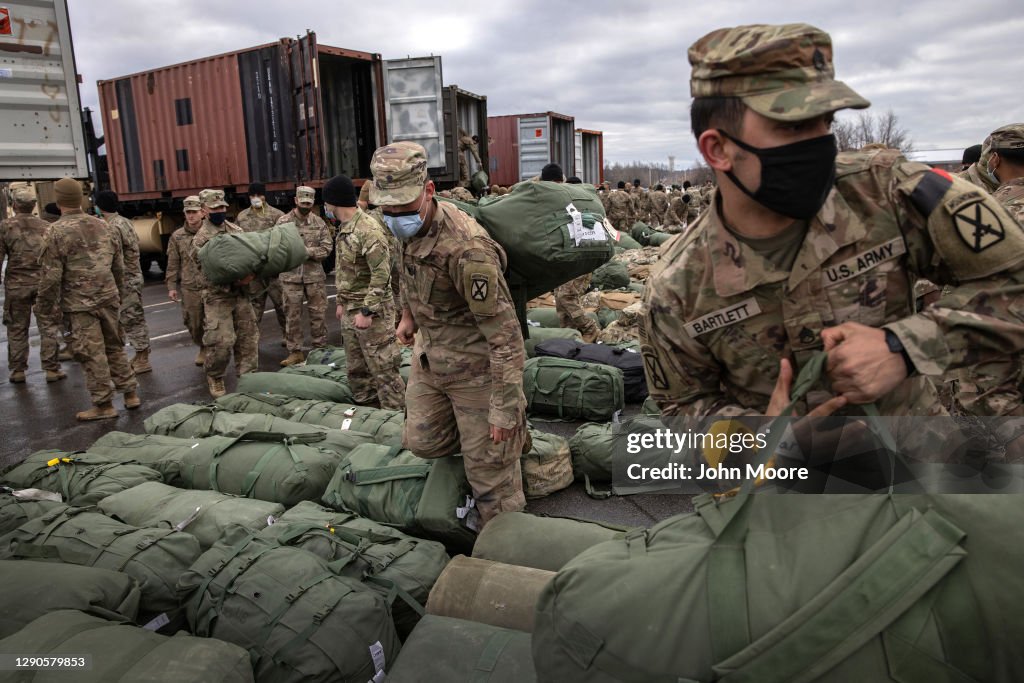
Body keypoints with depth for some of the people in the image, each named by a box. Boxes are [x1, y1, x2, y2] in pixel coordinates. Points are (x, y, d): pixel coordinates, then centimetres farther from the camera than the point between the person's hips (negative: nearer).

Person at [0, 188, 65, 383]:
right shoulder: (45, 227, 4)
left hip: (16, 284, -1)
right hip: (44, 282, 1)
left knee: (17, 329, 10)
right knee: (48, 327, 5)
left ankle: (17, 370, 16)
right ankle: (52, 369, 6)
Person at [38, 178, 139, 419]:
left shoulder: (58, 231, -10)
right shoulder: (103, 226, 7)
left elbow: (51, 275, -11)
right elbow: (119, 267, 12)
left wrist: (46, 305, 1)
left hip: (80, 304, -5)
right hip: (109, 298, 6)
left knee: (92, 354, 1)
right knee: (115, 347, 16)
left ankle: (104, 405, 6)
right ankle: (130, 394, 20)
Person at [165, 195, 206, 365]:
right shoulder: (177, 236, 6)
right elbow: (173, 264, 8)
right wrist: (171, 286, 5)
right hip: (189, 289, 2)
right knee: (194, 324, 9)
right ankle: (203, 348, 32)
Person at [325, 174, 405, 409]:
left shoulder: (369, 229, -18)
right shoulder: (343, 229, 12)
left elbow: (381, 274, -22)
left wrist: (366, 310, -22)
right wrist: (342, 302, 21)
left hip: (372, 311, -10)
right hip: (350, 310, 10)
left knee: (383, 368, -5)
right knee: (356, 369, 17)